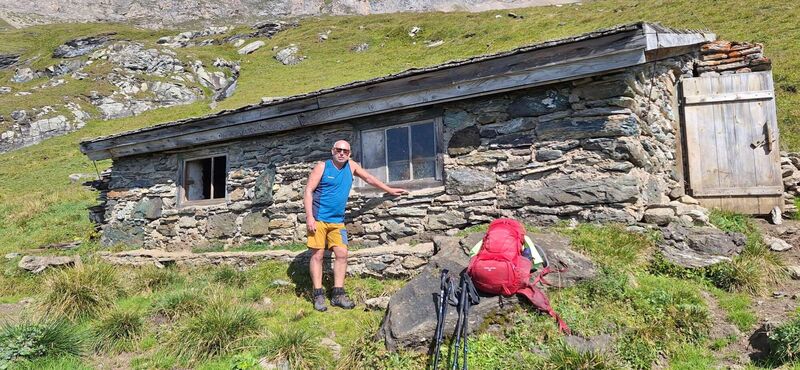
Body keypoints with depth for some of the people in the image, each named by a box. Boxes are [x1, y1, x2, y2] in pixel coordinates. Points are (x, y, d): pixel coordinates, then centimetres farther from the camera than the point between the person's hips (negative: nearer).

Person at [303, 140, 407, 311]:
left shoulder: (351, 166, 8)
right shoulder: (322, 167, -4)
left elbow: (369, 178, 20)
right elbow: (308, 191, -7)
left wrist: (390, 190, 21)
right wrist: (309, 216, -16)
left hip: (337, 221, 5)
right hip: (318, 219, -4)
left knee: (342, 254, -1)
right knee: (317, 255, -2)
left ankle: (338, 294, 7)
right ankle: (318, 295, 5)